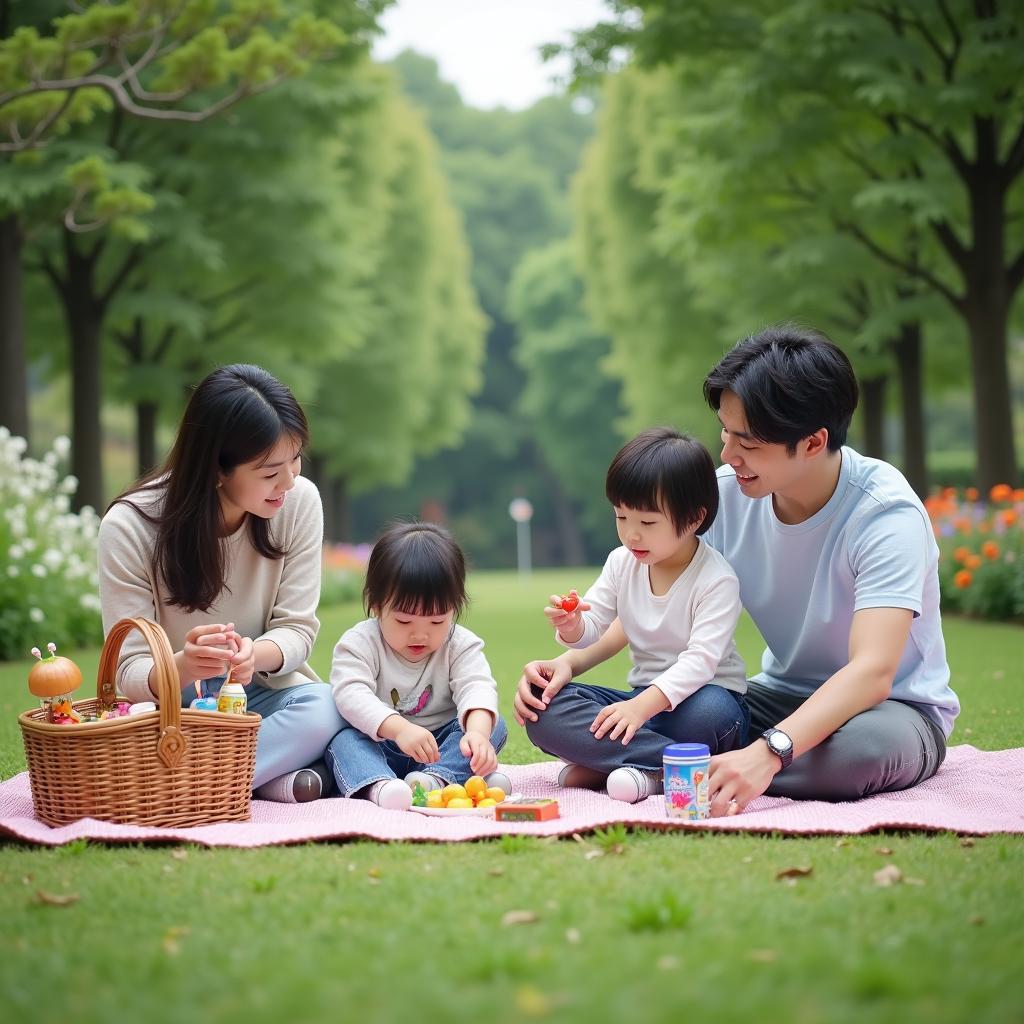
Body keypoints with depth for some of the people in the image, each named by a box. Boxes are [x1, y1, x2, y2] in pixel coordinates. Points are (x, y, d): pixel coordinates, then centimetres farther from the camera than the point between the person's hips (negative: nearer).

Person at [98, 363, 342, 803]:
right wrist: (183, 667, -41)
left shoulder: (300, 502, -10)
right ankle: (270, 779, -23)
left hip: (258, 692, 2)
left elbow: (297, 628, -6)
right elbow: (129, 670, -16)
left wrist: (255, 655, -31)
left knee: (321, 709, -32)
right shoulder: (129, 526, -17)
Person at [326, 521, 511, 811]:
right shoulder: (360, 643, -10)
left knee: (495, 725, -19)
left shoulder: (460, 645, -3)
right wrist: (399, 728, -45)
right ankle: (378, 785, -60)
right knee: (344, 741, -30)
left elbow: (477, 687, -20)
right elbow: (351, 693, -26)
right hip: (378, 747, -2)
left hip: (440, 746, 2)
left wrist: (478, 733, -44)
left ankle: (437, 778, -40)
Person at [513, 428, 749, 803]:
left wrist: (643, 705, -36)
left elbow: (701, 659, -23)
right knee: (543, 705, -17)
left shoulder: (716, 579, -15)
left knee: (711, 712, -42)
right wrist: (572, 626, -22)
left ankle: (600, 762, -26)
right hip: (642, 698, 6)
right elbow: (592, 630, 4)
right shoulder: (622, 563, 4)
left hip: (702, 693, -6)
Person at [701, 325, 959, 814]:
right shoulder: (726, 492, -8)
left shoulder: (886, 514, -25)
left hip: (892, 707, -3)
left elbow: (872, 673, -36)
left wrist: (767, 753, -50)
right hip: (782, 697, 4)